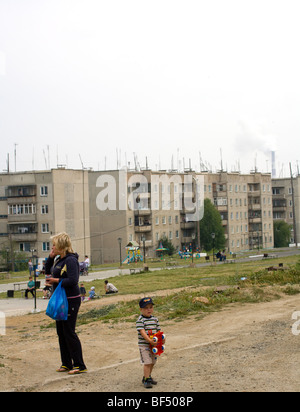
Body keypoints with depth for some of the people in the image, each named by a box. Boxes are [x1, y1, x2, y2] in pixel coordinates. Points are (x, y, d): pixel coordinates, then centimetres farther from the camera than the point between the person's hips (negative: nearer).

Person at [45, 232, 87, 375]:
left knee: (69, 332, -6)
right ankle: (67, 364, 23)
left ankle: (79, 365, 2)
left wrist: (57, 281, -16)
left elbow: (73, 280, -25)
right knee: (61, 332, 14)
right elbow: (48, 271, 24)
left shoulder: (71, 260, -18)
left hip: (71, 301, -10)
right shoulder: (59, 259, 11)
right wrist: (50, 257, 9)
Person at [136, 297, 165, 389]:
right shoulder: (140, 320, -12)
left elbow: (158, 330, 12)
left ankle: (148, 377, 33)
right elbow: (142, 332, -21)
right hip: (144, 345, -6)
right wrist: (149, 340, -30)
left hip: (153, 344, 7)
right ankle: (146, 380, -2)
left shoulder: (155, 319, 8)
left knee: (152, 362, 15)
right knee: (147, 362, -11)